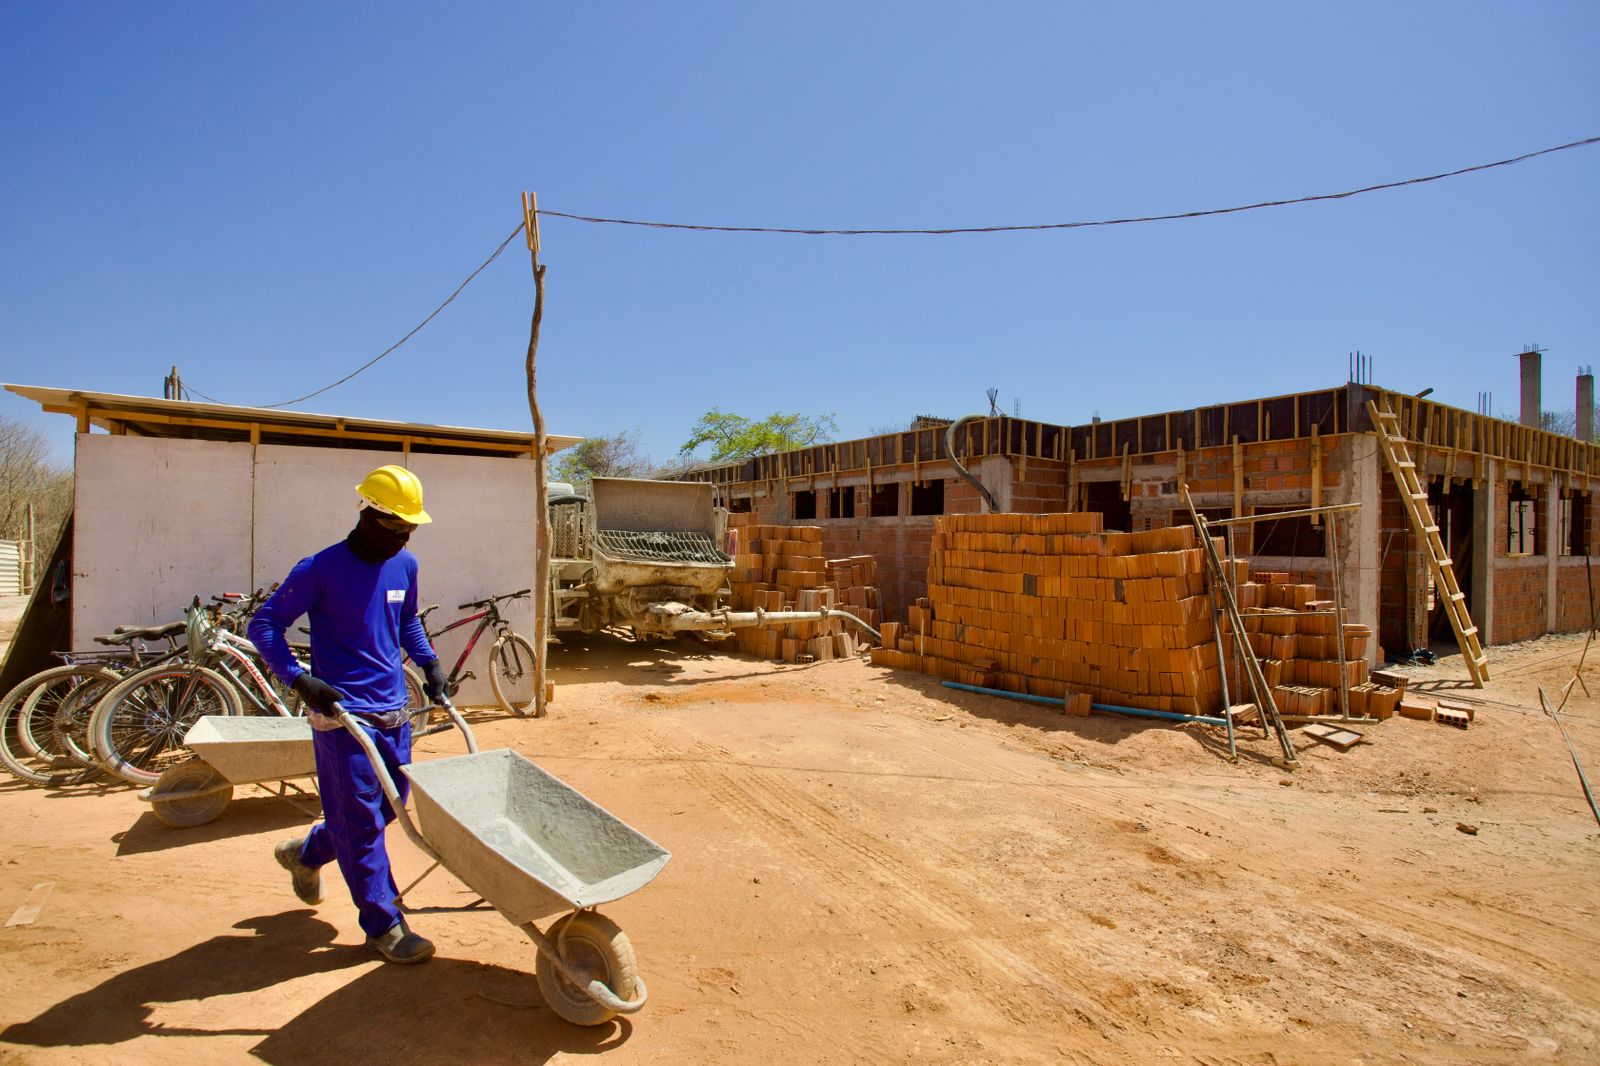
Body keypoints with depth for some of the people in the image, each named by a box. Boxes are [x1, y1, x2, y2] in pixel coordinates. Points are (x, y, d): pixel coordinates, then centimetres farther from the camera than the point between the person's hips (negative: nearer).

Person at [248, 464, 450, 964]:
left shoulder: (405, 566, 4)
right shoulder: (321, 570, -13)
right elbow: (263, 625, -8)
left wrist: (428, 661, 10)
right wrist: (300, 679, -20)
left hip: (393, 711, 7)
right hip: (342, 714, -7)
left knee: (388, 806, 19)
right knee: (361, 821, 3)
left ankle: (306, 853, 46)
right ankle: (384, 926, 16)